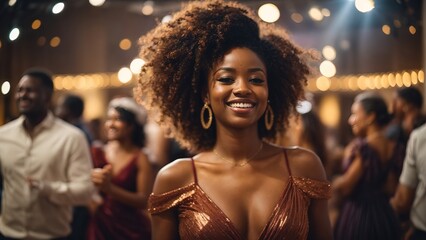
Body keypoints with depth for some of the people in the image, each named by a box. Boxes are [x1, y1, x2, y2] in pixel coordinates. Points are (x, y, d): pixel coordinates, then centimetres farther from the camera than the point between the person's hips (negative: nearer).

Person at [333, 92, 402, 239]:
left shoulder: (361, 146, -16)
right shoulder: (392, 148, 6)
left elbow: (344, 187, -16)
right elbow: (391, 189, 10)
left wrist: (333, 183, 3)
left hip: (356, 216, -7)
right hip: (384, 216, 8)